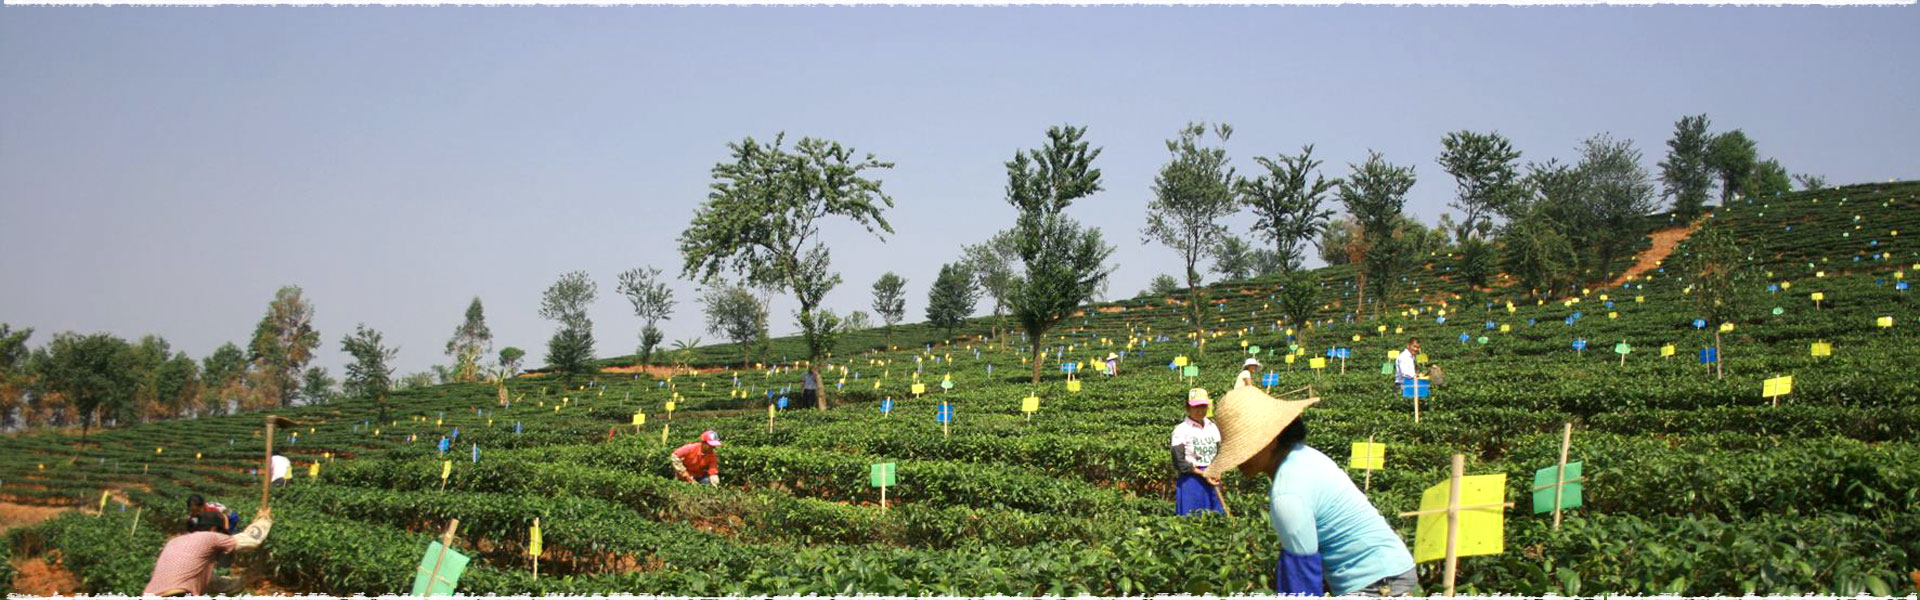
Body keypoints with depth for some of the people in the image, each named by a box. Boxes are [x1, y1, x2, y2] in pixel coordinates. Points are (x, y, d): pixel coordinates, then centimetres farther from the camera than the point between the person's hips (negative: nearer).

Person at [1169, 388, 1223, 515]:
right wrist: (1202, 473, -14)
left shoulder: (1213, 428, 10)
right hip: (1190, 480, -5)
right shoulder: (1181, 430, -7)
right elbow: (1179, 463, -11)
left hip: (1211, 481, 5)